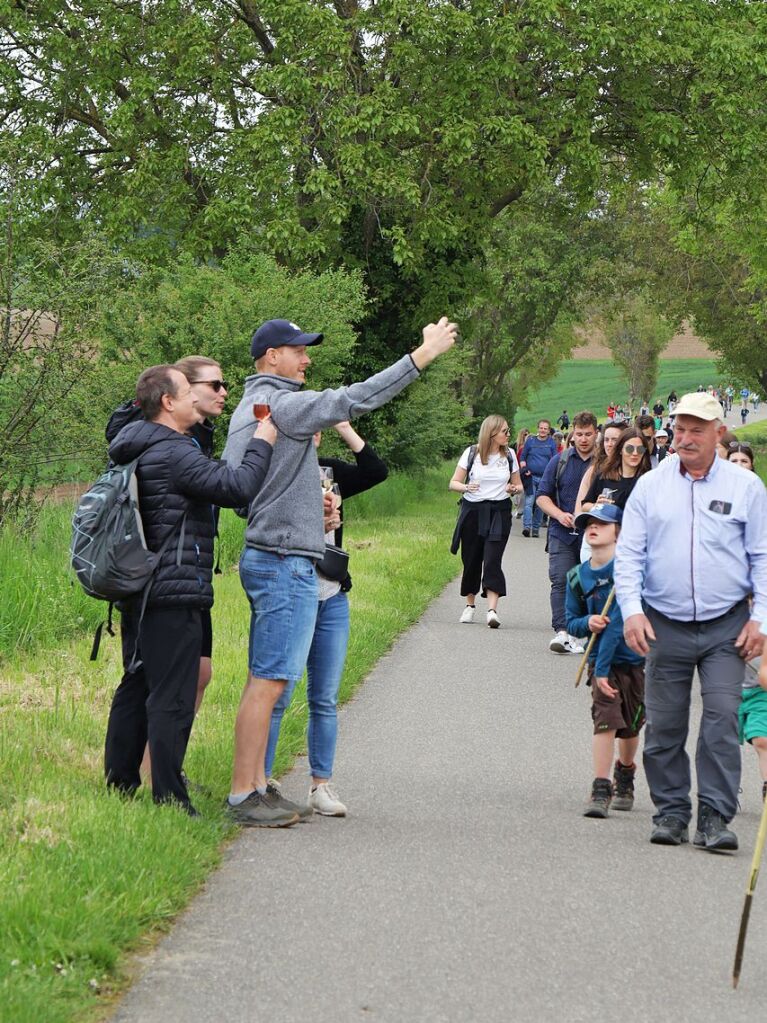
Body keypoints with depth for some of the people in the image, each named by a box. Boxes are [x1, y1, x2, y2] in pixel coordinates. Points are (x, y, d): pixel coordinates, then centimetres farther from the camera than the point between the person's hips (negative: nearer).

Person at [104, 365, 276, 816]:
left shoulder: (140, 453, 16)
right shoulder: (173, 453, -16)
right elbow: (238, 488, -22)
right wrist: (261, 443, -8)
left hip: (144, 592, 11)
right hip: (175, 593, -11)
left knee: (136, 690, 16)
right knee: (172, 699, -7)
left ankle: (120, 784, 22)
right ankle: (169, 800, -5)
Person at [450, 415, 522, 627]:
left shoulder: (509, 455, 7)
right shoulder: (471, 453, 0)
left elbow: (518, 484, 16)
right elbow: (453, 483, 1)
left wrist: (515, 489, -8)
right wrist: (466, 487, -21)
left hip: (499, 512, 0)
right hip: (472, 512, 0)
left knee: (492, 560, -14)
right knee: (471, 560, 5)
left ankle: (492, 610, -21)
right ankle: (470, 606, 24)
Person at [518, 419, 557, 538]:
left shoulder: (552, 443, 6)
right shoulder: (530, 441, 5)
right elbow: (522, 457, 10)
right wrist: (524, 468, -6)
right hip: (531, 477, -1)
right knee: (529, 502, -13)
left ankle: (536, 528, 13)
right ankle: (526, 527, -21)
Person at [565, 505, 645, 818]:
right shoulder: (578, 577, 0)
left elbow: (618, 620, -21)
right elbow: (571, 622, 11)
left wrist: (602, 666, -22)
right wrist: (587, 623, -14)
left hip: (636, 657, -2)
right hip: (601, 659, 2)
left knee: (630, 725, 13)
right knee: (605, 718, -15)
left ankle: (624, 779, 37)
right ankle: (600, 790, -16)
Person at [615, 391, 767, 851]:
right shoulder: (650, 486, 6)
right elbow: (629, 554, 5)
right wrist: (632, 610, -9)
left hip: (726, 627, -2)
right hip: (665, 625, 2)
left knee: (722, 719, -10)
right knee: (664, 726, 5)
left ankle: (716, 818, -7)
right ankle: (671, 812, 17)